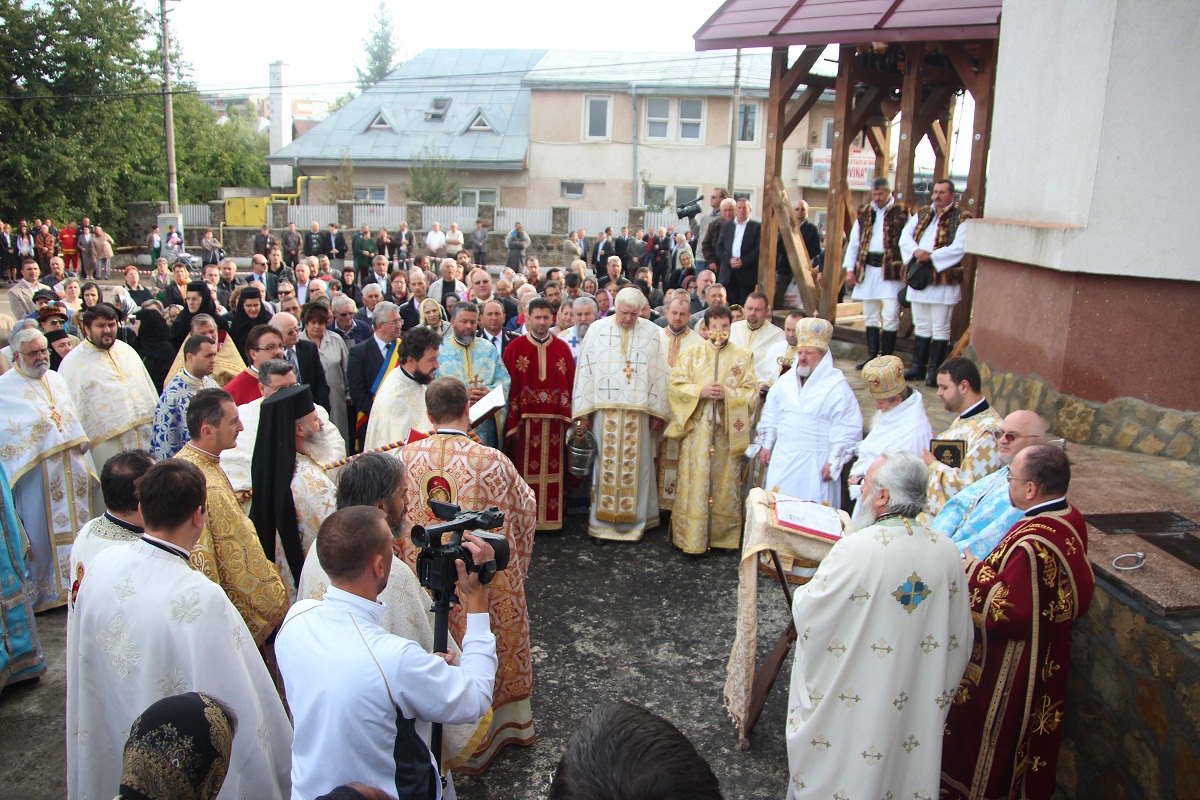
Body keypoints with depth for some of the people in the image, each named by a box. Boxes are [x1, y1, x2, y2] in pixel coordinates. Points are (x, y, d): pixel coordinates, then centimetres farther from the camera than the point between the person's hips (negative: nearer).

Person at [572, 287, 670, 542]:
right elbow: (585, 370, 3)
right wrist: (584, 412, 0)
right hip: (605, 409, 0)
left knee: (636, 464, 5)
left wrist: (658, 412, 1)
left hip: (638, 412, 0)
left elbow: (659, 373, 4)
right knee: (606, 463, 4)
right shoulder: (597, 330, 3)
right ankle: (602, 520, 14)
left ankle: (634, 520, 16)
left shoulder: (652, 332, 3)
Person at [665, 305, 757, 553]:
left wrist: (727, 394, -16)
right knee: (694, 484, 0)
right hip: (696, 429, -1)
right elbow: (676, 385, 0)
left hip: (728, 430, 1)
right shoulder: (692, 354, 6)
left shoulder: (743, 356, 6)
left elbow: (751, 392, 1)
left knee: (725, 483, 6)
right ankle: (691, 537, 8)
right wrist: (701, 391, -15)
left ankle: (723, 535, 18)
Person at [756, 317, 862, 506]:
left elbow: (848, 430, -11)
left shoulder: (837, 387, -10)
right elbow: (770, 416, 18)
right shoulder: (784, 382, 8)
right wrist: (765, 445, 15)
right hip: (782, 459, 5)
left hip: (816, 463, -5)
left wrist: (833, 462, -12)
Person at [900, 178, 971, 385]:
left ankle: (934, 371, 5)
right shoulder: (922, 214, 13)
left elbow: (958, 248, -15)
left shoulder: (961, 218, -3)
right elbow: (905, 236, 3)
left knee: (940, 329, -1)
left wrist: (931, 256, -20)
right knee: (921, 326, 12)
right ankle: (918, 367, 20)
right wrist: (916, 251, -16)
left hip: (944, 280, -5)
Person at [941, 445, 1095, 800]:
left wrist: (975, 571, -17)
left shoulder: (1030, 546, -35)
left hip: (1009, 669, -9)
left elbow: (1007, 614, -31)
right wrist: (988, 567, 7)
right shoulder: (1071, 519, -5)